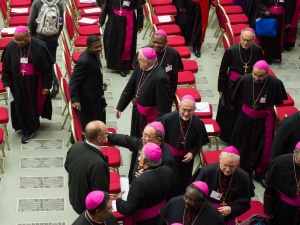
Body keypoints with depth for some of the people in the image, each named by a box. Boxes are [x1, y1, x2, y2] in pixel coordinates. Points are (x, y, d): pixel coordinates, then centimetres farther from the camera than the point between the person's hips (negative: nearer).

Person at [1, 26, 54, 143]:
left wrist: (46, 85, -9)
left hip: (36, 83, -1)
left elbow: (47, 68, -10)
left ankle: (33, 123, 40)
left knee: (35, 103, 15)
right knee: (21, 106, 10)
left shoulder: (39, 46, -17)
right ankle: (27, 130, 29)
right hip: (18, 83, 2)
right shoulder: (10, 47, -11)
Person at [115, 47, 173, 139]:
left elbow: (164, 104, -24)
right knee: (137, 139, 24)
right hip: (138, 112, 7)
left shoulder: (160, 77, -31)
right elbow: (129, 88, 3)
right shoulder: (140, 69, -9)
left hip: (151, 115, -7)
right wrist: (120, 107, 6)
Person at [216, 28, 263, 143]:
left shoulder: (257, 50, -12)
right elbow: (223, 71, -8)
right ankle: (228, 137, 33)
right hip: (233, 86, -2)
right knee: (230, 113, 13)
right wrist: (221, 90, -2)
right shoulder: (231, 51, -18)